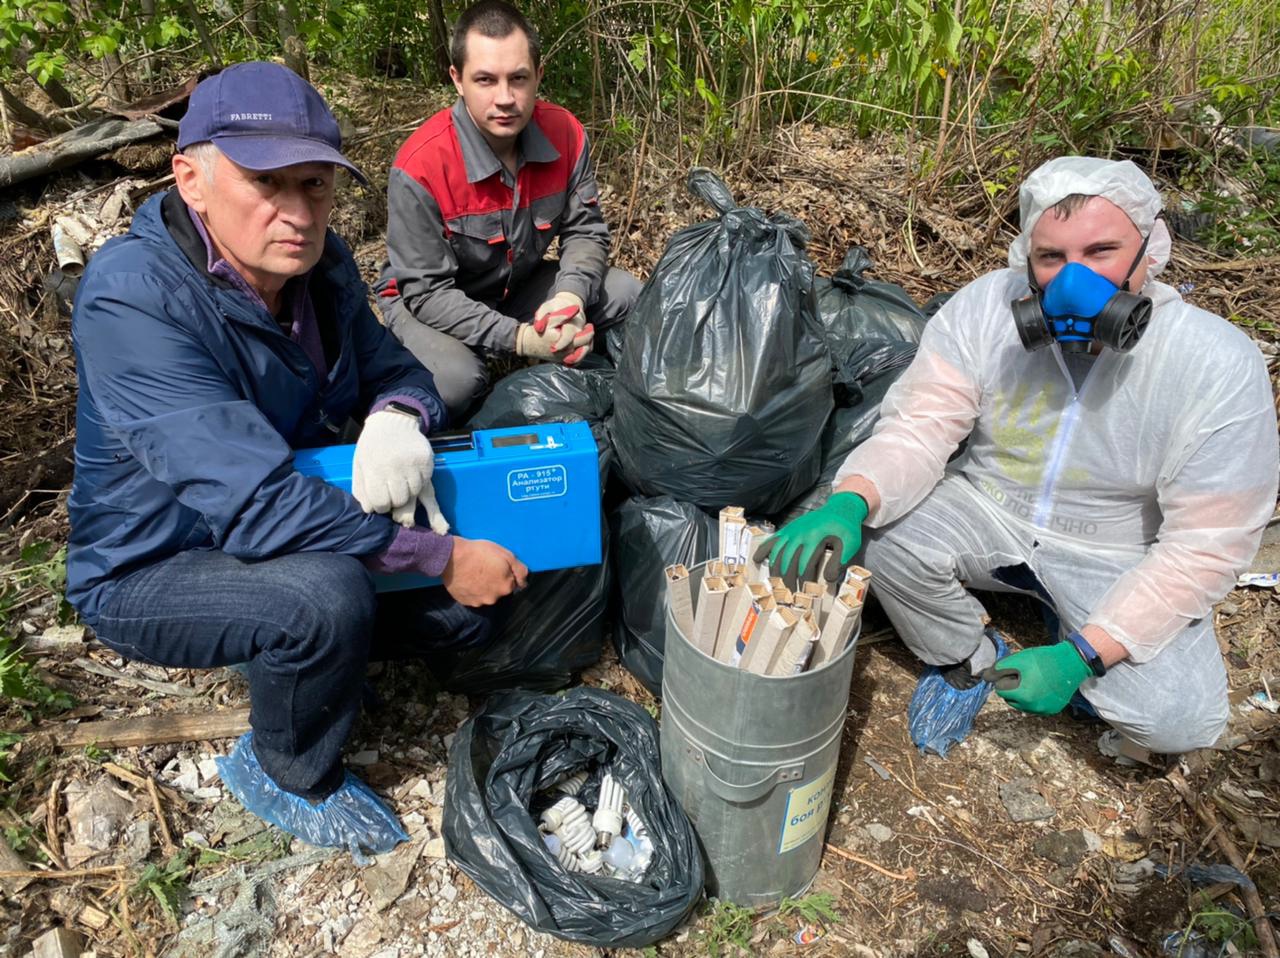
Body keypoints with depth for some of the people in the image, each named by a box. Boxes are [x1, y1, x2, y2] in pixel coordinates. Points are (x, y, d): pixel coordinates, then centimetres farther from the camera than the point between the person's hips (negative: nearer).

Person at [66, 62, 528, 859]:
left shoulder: (319, 263, -9)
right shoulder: (134, 299, -30)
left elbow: (392, 366, 2)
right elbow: (254, 506, -37)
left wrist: (399, 417, -24)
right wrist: (439, 556, -33)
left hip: (302, 521, 6)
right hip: (155, 568, -6)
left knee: (469, 612, -6)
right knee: (326, 597, -35)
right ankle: (288, 775, -3)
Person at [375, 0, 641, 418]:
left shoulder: (565, 133, -15)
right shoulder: (419, 166, -29)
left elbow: (585, 230, -6)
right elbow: (426, 292, -25)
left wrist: (570, 296, -29)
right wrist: (518, 338, -36)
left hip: (521, 286, 5)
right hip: (428, 299, -4)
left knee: (627, 297, -10)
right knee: (454, 382, -34)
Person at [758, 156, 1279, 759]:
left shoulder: (1221, 368, -22)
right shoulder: (984, 308, -17)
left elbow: (1205, 546, -19)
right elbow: (919, 428, -20)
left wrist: (1083, 656, -26)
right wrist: (851, 501, -43)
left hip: (1119, 560, -1)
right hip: (988, 513, 2)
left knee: (1176, 719, -23)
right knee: (884, 527, -27)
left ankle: (1074, 641, 13)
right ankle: (969, 658, 4)